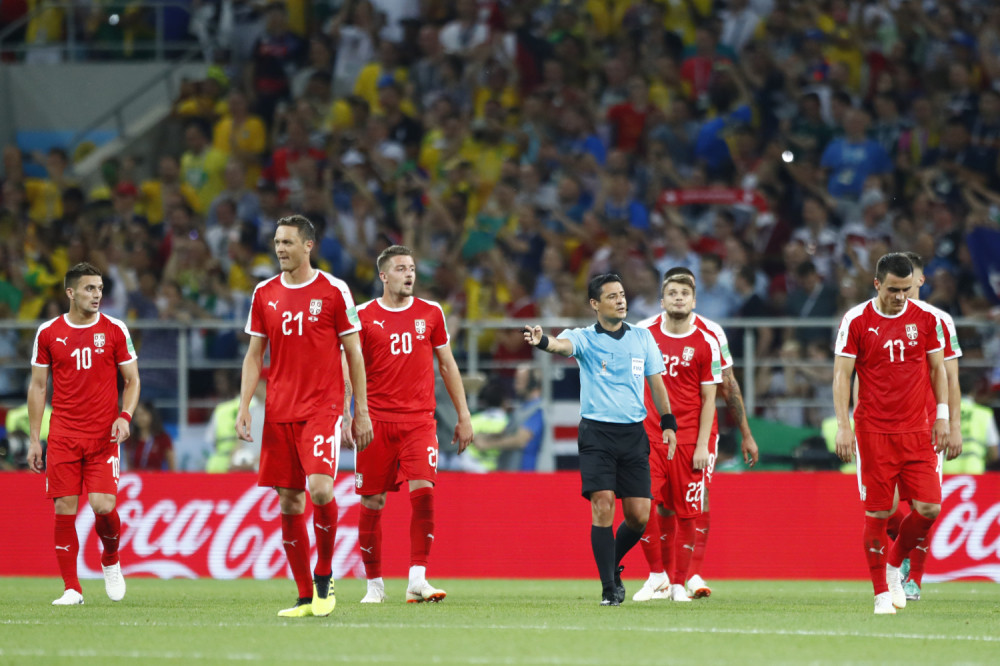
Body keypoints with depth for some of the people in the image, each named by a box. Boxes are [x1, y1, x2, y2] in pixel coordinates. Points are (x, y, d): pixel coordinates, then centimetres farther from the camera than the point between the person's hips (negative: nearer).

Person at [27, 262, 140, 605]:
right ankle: (72, 588, 4)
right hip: (62, 436, 1)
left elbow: (132, 380, 9)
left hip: (103, 436, -1)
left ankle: (111, 561, 19)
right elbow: (37, 386, 10)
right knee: (64, 510, -4)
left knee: (104, 506, -12)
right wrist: (34, 439, 6)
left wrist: (125, 416, -10)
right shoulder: (48, 333, 4)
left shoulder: (115, 330, 2)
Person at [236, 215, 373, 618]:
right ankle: (306, 597, 9)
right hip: (279, 413, 4)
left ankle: (324, 576, 0)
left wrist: (361, 411, 1)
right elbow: (254, 356, 13)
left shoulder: (334, 291, 0)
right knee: (289, 502, 2)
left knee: (320, 488, -21)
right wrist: (244, 407, 2)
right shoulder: (265, 294, 9)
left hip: (322, 408, -4)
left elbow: (353, 354, 4)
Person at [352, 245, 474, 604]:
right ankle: (374, 584, 14)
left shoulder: (430, 313, 9)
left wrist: (463, 416, 13)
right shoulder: (364, 316, 2)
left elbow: (447, 364, 16)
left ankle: (417, 579, -15)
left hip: (420, 419, 1)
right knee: (372, 502, 1)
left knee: (423, 491, -17)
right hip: (377, 421, -1)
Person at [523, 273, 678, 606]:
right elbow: (562, 345, -22)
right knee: (603, 504, -15)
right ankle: (609, 588, -8)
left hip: (634, 433, 3)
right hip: (596, 432, -3)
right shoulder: (584, 338, 0)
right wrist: (542, 341, -45)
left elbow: (656, 381, 17)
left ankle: (613, 564, 26)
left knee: (639, 515, -2)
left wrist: (668, 423, 8)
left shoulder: (642, 337, 11)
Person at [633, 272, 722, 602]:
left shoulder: (706, 343, -1)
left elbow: (708, 398, 0)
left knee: (685, 513, 1)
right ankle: (657, 575, 2)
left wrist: (702, 445, -6)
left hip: (688, 438, -1)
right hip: (648, 435, 1)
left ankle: (678, 583, 12)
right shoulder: (644, 332, 5)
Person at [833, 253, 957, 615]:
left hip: (917, 430, 3)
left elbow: (937, 368, 13)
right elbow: (842, 374, -2)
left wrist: (942, 418, 5)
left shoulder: (925, 318, 4)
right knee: (877, 512, -3)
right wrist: (843, 426, -10)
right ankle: (882, 593, 7)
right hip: (873, 431, -2)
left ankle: (894, 565, 20)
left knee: (929, 508, -6)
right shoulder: (856, 321, -4)